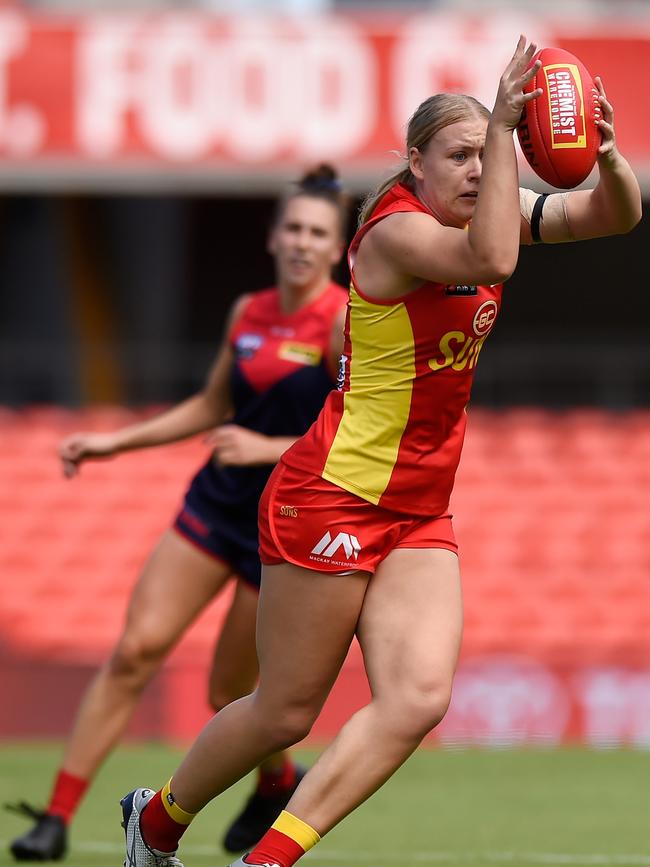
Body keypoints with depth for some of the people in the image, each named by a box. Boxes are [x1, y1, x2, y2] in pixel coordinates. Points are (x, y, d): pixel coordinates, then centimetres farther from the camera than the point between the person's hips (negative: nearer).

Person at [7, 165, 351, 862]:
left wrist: (269, 449, -26)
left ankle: (279, 780, 38)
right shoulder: (248, 313, 6)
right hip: (216, 503, 5)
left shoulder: (347, 324, -14)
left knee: (228, 695, 4)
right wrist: (116, 442, 14)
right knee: (135, 650, -8)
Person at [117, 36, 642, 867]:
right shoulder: (397, 230, -18)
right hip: (333, 496, -8)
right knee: (286, 711, 1)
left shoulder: (491, 206, 6)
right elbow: (491, 259, -37)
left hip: (419, 514, 8)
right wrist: (503, 125, -37)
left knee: (419, 699, -11)